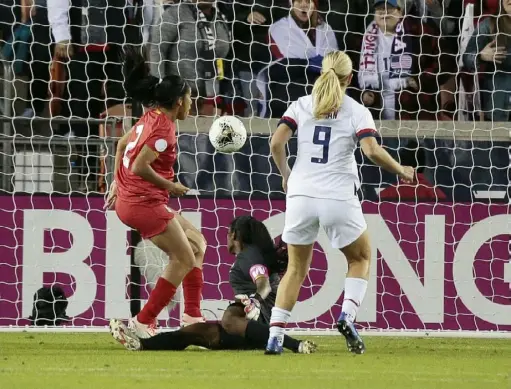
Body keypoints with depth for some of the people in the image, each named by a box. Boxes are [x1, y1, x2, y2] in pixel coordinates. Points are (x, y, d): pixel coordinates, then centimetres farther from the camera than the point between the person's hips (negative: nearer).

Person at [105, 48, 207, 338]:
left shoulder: (152, 117, 9)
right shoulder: (164, 129, -19)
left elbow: (123, 144, 21)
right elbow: (139, 167, -26)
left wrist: (117, 185, 27)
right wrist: (169, 186, -12)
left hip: (128, 198, 10)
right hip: (144, 203, -10)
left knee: (197, 244, 14)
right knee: (184, 259, -2)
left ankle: (193, 316, 13)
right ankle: (144, 322, 0)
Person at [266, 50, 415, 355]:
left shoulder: (302, 105, 7)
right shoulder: (356, 111, 0)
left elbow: (277, 143, -3)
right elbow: (372, 150, -14)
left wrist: (286, 175, 15)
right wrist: (401, 171, 2)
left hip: (301, 195, 2)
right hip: (339, 198, -2)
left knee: (296, 268, 14)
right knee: (361, 258, 20)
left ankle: (275, 336, 1)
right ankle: (348, 316, -3)